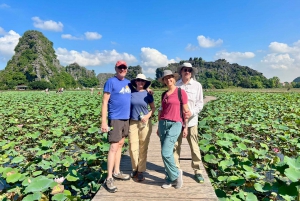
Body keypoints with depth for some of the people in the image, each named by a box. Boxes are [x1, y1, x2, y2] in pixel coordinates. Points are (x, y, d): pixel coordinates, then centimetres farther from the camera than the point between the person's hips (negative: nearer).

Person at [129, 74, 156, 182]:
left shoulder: (147, 94, 3)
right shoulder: (131, 92, 2)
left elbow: (153, 108, 10)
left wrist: (148, 115, -7)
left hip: (145, 123, 0)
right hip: (132, 123, 0)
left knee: (143, 148, 3)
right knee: (133, 148, 1)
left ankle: (141, 171, 16)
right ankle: (135, 169, 23)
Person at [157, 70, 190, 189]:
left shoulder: (181, 92, -2)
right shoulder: (164, 95, 14)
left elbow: (185, 111, -1)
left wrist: (185, 127, -2)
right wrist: (158, 127, 18)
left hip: (175, 124, -6)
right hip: (163, 124, 6)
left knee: (165, 152, -14)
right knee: (167, 153, 8)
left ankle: (176, 174, 10)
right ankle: (170, 179, 21)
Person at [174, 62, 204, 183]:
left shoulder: (197, 85, 0)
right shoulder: (176, 85, 0)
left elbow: (200, 104, 0)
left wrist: (191, 113, -14)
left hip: (191, 121, 0)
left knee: (194, 147, 8)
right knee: (175, 146, 9)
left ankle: (197, 171, 23)